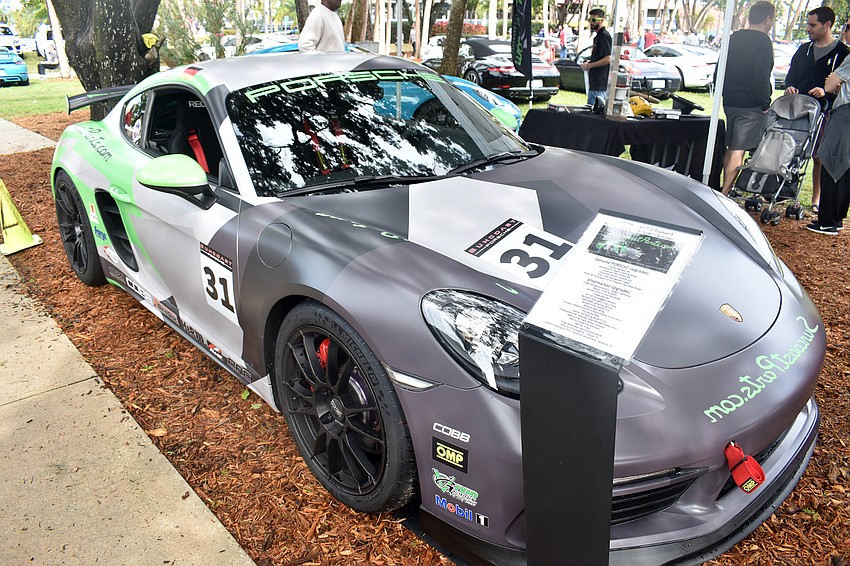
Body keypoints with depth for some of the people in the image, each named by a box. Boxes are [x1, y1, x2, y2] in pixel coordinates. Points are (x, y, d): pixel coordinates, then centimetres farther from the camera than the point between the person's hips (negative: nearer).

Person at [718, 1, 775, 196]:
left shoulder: (733, 38, 11)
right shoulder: (762, 41, -11)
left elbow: (718, 72, 15)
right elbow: (761, 78, -17)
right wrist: (765, 104, -7)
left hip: (729, 102, 7)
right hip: (750, 106, -7)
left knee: (730, 147, 16)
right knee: (739, 150, -6)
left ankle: (725, 189, 22)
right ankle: (724, 193, -8)